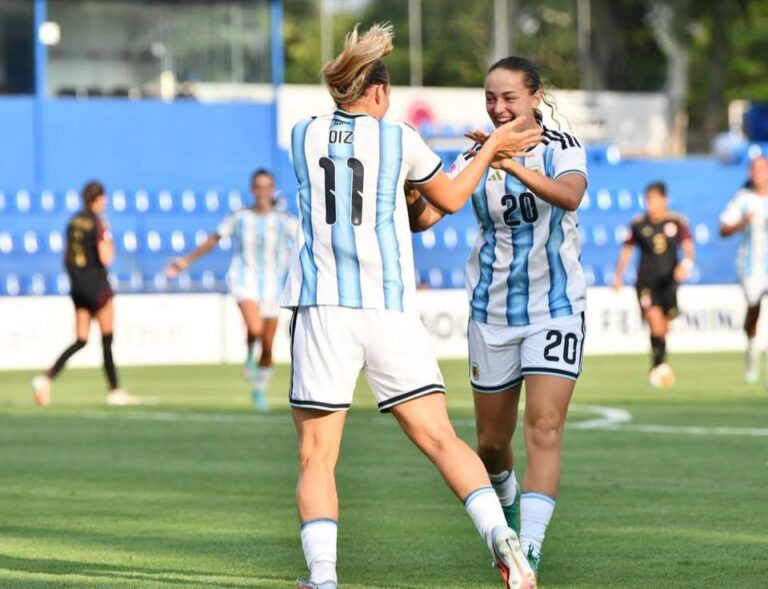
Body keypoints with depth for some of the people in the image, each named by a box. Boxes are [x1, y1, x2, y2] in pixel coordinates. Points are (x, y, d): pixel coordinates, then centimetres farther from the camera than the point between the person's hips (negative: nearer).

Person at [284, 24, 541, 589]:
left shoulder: (304, 135, 10)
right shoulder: (399, 140, 5)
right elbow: (451, 199, 20)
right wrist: (490, 148, 34)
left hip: (321, 306, 0)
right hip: (390, 309, 0)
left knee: (317, 454, 3)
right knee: (440, 437, 2)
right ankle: (501, 537, -14)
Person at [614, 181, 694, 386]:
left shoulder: (677, 222, 3)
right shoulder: (638, 224, 4)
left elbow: (688, 246, -3)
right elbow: (627, 250, 14)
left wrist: (686, 263, -24)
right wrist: (618, 276, 13)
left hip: (669, 280, 1)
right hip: (646, 281, -1)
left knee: (663, 328, 7)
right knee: (654, 318, -21)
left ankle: (656, 370, 23)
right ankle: (659, 365, -23)